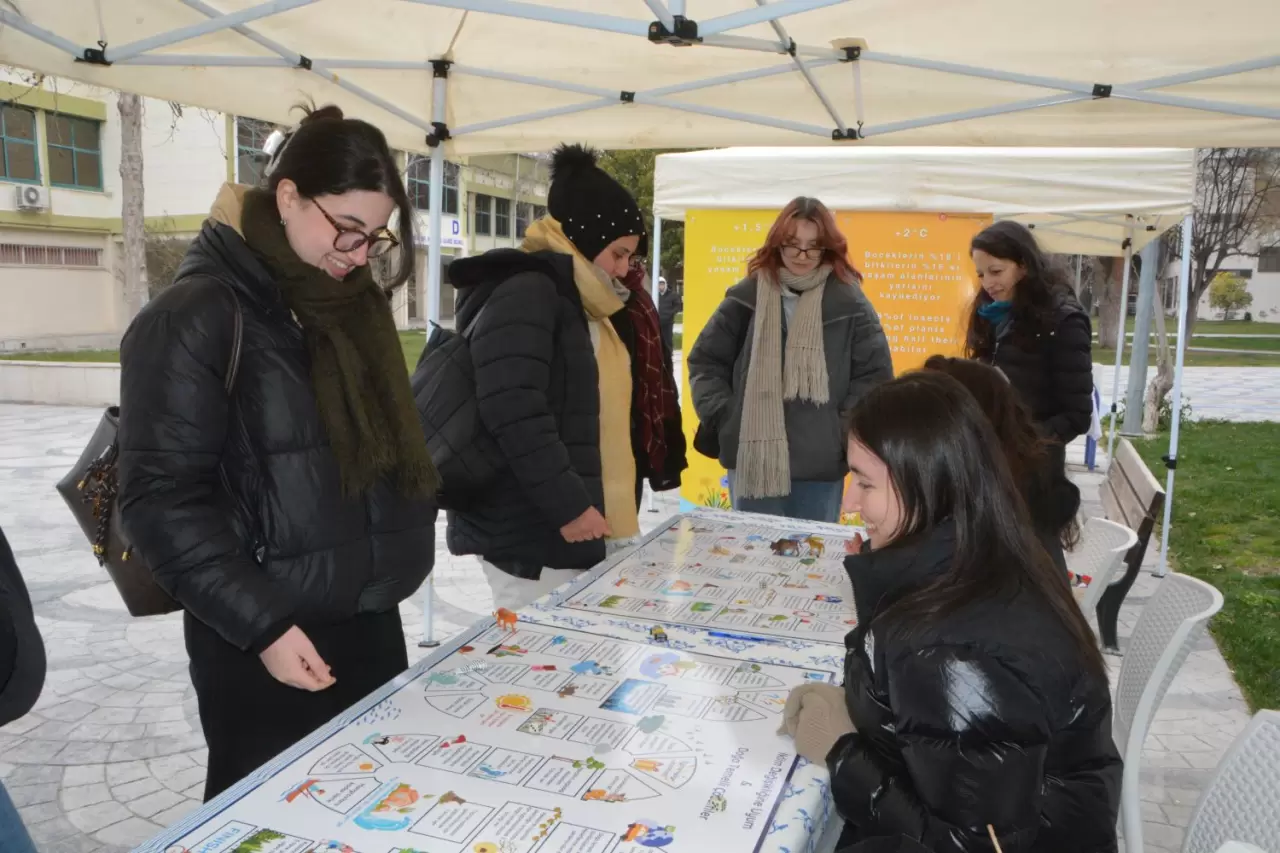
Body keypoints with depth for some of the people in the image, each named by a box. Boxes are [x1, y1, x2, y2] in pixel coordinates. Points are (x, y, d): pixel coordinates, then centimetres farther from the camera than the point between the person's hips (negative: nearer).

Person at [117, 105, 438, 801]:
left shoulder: (352, 303, 9)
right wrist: (259, 623, -19)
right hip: (263, 645, -6)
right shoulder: (196, 316, -14)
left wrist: (397, 555, 11)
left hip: (371, 624, 7)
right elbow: (160, 499, -17)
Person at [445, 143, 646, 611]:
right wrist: (567, 506, -21)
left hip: (578, 530, 10)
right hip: (533, 536, -9)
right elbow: (513, 411, -24)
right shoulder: (525, 291, -13)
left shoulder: (575, 302, 19)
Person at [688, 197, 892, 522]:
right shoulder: (747, 296, 2)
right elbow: (705, 360, 7)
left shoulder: (849, 302, -1)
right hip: (752, 459, 1)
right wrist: (724, 418, -2)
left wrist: (845, 429, -5)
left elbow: (875, 374, 2)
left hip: (821, 466, -1)